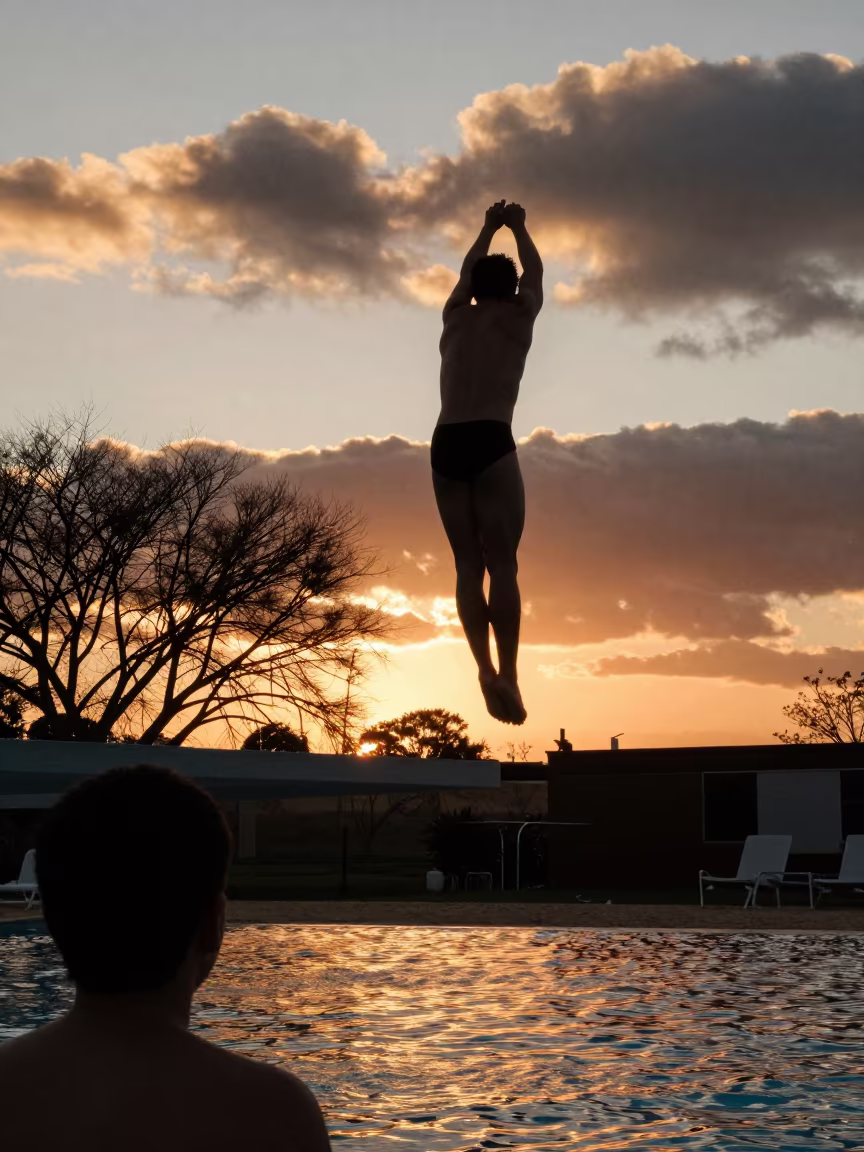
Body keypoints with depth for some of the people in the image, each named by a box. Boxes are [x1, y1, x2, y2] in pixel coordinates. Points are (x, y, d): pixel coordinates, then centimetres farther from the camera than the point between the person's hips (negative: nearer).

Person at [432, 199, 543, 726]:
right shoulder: (518, 316, 11)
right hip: (491, 442, -4)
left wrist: (489, 229, 54)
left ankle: (485, 668, -10)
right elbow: (535, 274, 31)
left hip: (446, 445, 4)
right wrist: (518, 228, 47)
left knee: (468, 565, 2)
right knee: (502, 563, -6)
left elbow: (468, 272, 40)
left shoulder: (455, 315, 20)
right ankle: (507, 673, -15)